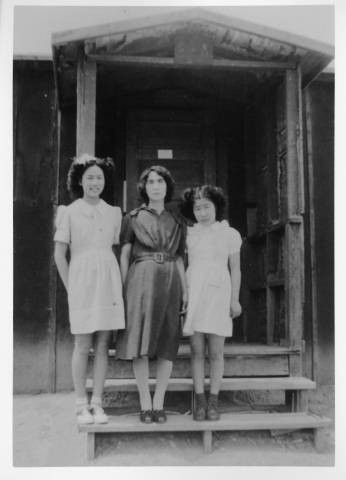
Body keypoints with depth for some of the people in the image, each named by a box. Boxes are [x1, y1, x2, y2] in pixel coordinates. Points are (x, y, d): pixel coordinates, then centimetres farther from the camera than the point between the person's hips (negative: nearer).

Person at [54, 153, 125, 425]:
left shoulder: (113, 212, 9)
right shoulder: (70, 212, 1)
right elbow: (59, 254, 1)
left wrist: (119, 284, 6)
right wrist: (71, 287, -2)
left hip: (109, 280, 3)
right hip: (82, 280, -3)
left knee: (103, 345, 5)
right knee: (83, 346, 1)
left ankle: (97, 403, 14)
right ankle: (81, 405, 13)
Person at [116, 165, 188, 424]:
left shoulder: (177, 220, 14)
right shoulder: (134, 218, 8)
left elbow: (179, 258, 13)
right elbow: (124, 255, 6)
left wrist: (186, 289, 5)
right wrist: (122, 289, -2)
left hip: (170, 281, 2)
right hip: (141, 279, -2)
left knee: (167, 344, 0)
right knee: (141, 343, -5)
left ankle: (159, 403, 8)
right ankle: (145, 404, 3)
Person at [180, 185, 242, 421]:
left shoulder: (230, 234, 7)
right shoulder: (188, 234, 9)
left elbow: (235, 269, 9)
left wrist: (235, 299, 4)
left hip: (218, 293, -1)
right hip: (193, 293, 1)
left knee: (216, 352, 1)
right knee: (197, 350, 2)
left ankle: (213, 401, 10)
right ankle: (199, 400, 9)